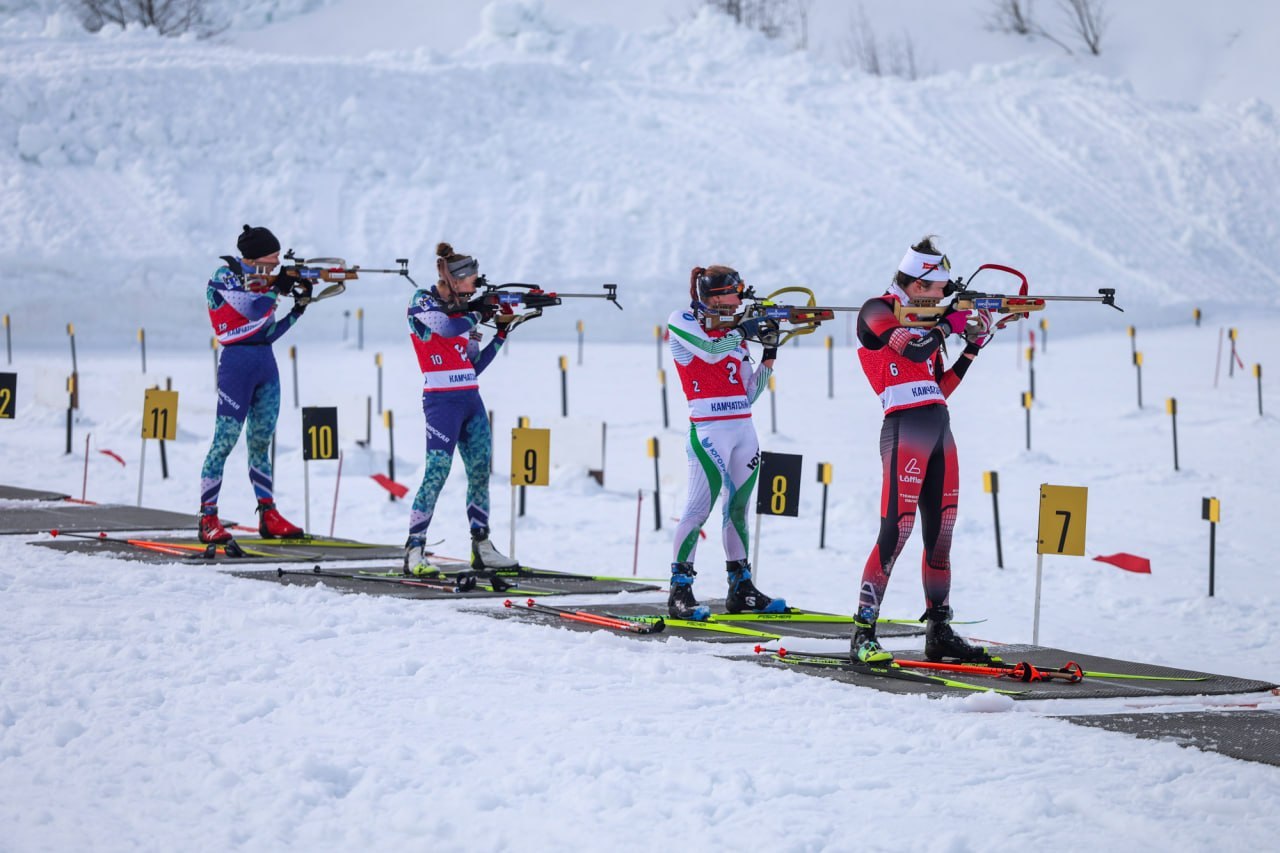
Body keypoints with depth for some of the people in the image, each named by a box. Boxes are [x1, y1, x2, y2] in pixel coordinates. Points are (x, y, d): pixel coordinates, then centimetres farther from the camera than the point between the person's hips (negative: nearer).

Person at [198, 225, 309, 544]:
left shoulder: (262, 281, 14)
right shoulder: (226, 275, -7)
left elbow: (269, 332, 14)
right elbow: (253, 310, -21)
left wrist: (298, 309, 6)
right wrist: (278, 287, -8)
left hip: (266, 364, 7)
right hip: (237, 362, -7)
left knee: (261, 441, 11)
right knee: (225, 439, -9)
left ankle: (268, 515, 15)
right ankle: (208, 519, -9)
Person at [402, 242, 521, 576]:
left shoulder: (461, 310, 16)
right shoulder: (423, 303, -4)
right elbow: (448, 328, -25)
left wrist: (502, 332, 11)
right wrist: (478, 313, -7)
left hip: (471, 399, 8)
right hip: (442, 399, -8)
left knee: (480, 470, 6)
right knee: (437, 471, -14)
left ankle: (481, 547, 14)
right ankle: (414, 551, -12)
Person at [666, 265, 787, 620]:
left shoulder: (733, 336, 18)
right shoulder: (683, 323, 2)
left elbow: (748, 395, 16)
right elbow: (711, 350, -17)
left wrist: (768, 359, 6)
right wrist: (745, 330, -2)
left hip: (744, 430, 7)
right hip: (709, 429, -7)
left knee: (738, 508, 10)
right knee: (700, 506, -14)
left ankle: (741, 588, 16)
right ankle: (679, 590, -13)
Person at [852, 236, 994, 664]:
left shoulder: (923, 321, 22)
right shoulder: (878, 311, -1)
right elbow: (912, 349, -19)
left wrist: (973, 346, 15)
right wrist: (952, 323, -5)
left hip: (939, 428, 8)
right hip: (905, 427, -8)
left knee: (940, 532, 8)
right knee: (897, 529, -14)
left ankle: (939, 632, 13)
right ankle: (863, 632, -13)